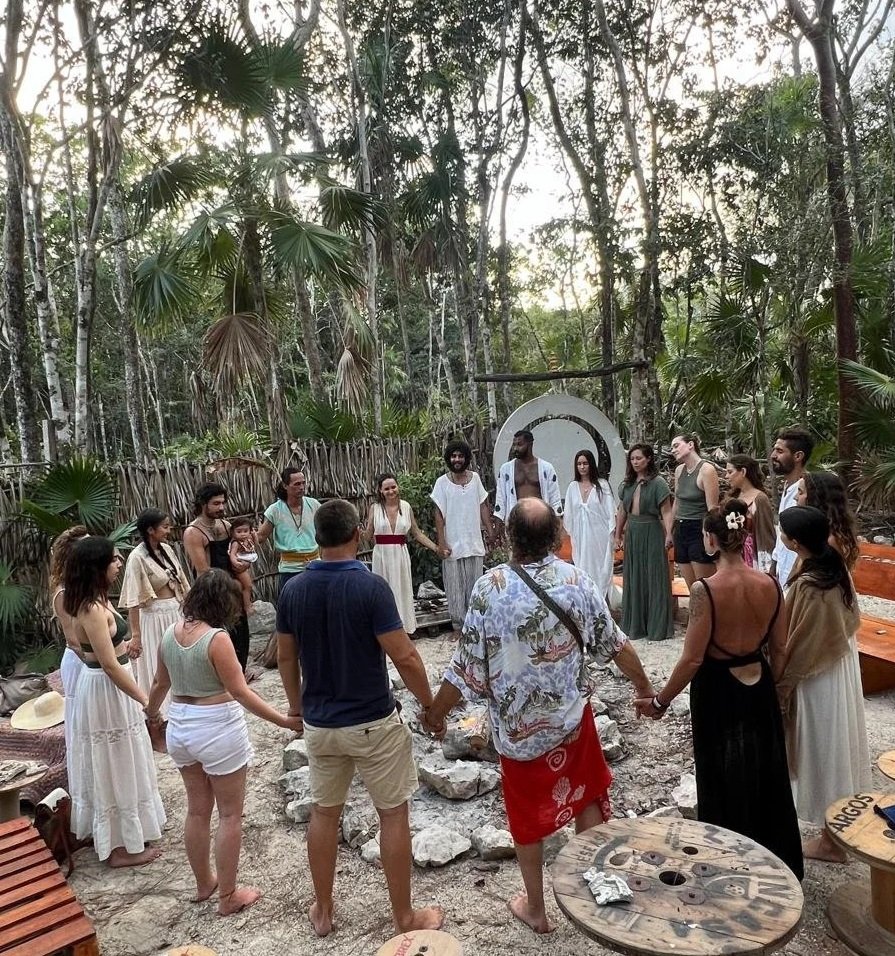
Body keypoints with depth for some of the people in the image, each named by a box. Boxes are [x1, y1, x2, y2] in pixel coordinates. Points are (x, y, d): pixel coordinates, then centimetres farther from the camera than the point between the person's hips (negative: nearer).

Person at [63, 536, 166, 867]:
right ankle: (122, 846, 21)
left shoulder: (93, 602, 3)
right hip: (106, 691, -10)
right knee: (116, 767, 5)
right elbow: (110, 666, -26)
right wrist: (146, 700, -21)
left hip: (109, 688, 10)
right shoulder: (93, 610, -27)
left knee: (117, 765, 23)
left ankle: (123, 835, 40)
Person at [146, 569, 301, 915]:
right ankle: (227, 896, 20)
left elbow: (161, 683, 14)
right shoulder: (217, 638, -21)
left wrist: (151, 713, 33)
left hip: (180, 728, 7)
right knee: (229, 815, 9)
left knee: (197, 810, 21)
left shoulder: (170, 633, 0)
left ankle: (204, 883, 38)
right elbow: (240, 692, -20)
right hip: (218, 729, -7)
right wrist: (284, 721, -16)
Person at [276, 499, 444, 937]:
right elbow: (404, 657, -19)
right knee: (393, 814, 11)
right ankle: (404, 916, 23)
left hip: (319, 723, 5)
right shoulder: (371, 587, -20)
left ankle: (322, 911, 34)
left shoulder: (292, 590, -5)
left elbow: (286, 657, 5)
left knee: (323, 812, 20)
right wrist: (430, 704, -4)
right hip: (373, 722, -4)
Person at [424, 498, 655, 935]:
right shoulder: (576, 580, -12)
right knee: (587, 798, 24)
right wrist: (642, 683, 17)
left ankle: (535, 908, 36)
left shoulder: (489, 587, -21)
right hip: (571, 715, 2)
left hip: (516, 723, -1)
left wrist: (436, 710, -1)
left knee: (527, 815, 18)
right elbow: (613, 643, -1)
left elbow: (468, 663, -16)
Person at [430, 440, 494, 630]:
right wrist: (441, 543, -9)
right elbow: (439, 514, -5)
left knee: (474, 585, 8)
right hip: (453, 544, -2)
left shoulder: (475, 478, 5)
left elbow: (483, 506, 10)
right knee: (455, 586, 4)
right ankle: (459, 624, 16)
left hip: (475, 543, 3)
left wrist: (490, 530, 3)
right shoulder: (442, 482, -4)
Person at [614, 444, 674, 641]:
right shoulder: (627, 484, 9)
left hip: (651, 532, -6)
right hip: (632, 532, 6)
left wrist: (668, 534, -21)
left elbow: (666, 512, -11)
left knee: (654, 578, 1)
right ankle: (635, 623, 23)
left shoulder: (658, 482, -8)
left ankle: (657, 625, 11)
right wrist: (618, 535, 14)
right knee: (633, 578, 11)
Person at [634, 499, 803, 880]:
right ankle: (778, 862, 43)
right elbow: (779, 650, 2)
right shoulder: (770, 584, -8)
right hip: (758, 687, 5)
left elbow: (692, 659, -20)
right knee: (766, 773, 24)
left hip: (717, 691, -5)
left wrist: (660, 701, -8)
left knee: (723, 780, 14)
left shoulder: (705, 589, -24)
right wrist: (766, 685, 19)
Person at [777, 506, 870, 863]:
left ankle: (831, 840, 25)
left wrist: (780, 685, -11)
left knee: (825, 751, 7)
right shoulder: (836, 565, -5)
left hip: (818, 679, -9)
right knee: (836, 746, 24)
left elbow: (800, 647, -23)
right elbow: (851, 618, 7)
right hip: (841, 665, 9)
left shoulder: (809, 586, -31)